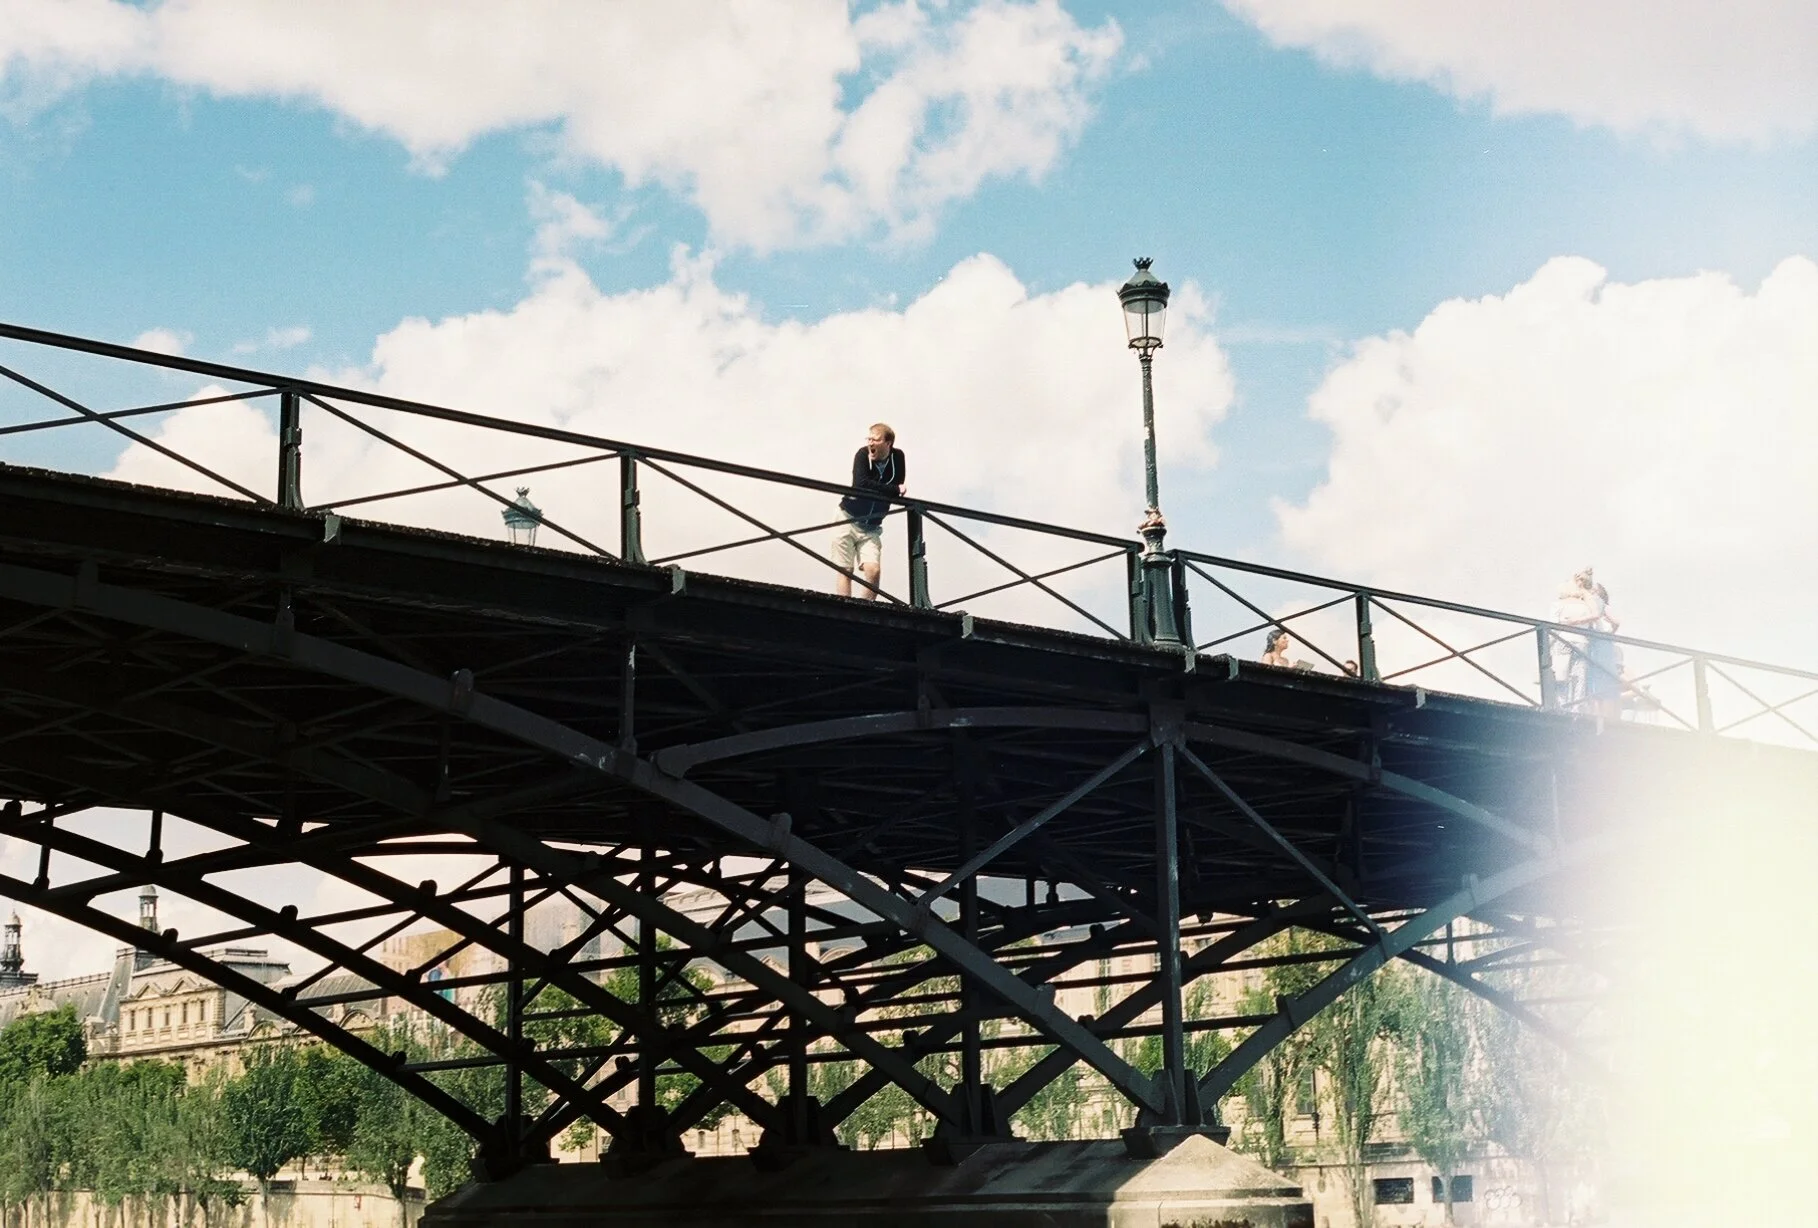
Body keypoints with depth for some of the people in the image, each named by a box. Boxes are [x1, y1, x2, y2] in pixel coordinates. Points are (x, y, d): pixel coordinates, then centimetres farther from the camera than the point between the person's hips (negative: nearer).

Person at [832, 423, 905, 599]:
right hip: (848, 519, -2)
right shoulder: (863, 454, -15)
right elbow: (861, 484, -29)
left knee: (873, 570, -14)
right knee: (846, 570, -4)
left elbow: (899, 487, -8)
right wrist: (895, 490, -26)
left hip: (872, 528, 2)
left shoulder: (897, 457, -6)